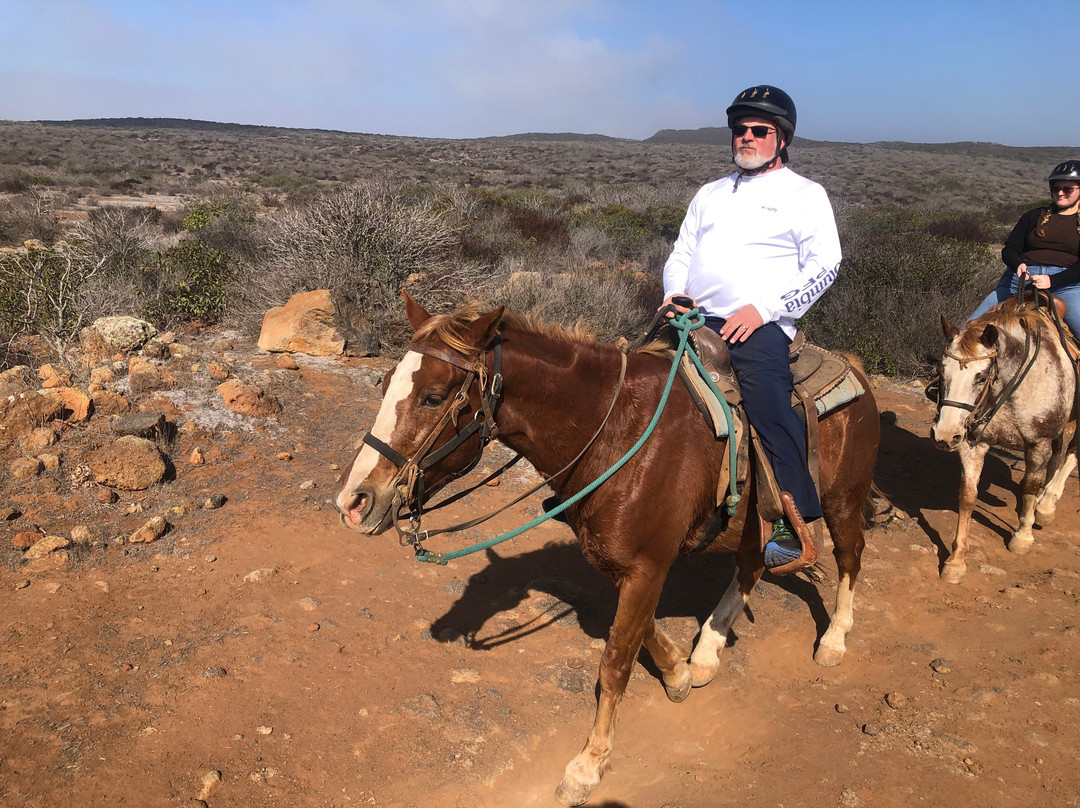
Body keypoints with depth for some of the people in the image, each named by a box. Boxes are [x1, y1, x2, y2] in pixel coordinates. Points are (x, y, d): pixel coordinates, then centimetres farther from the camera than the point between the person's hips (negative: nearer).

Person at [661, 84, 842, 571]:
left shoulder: (804, 194, 10)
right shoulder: (710, 194, 27)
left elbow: (824, 264, -1)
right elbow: (681, 255, 25)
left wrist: (764, 308, -14)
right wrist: (675, 294, 2)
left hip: (760, 325, -5)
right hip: (696, 319, 6)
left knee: (766, 396, -30)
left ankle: (796, 522, -22)